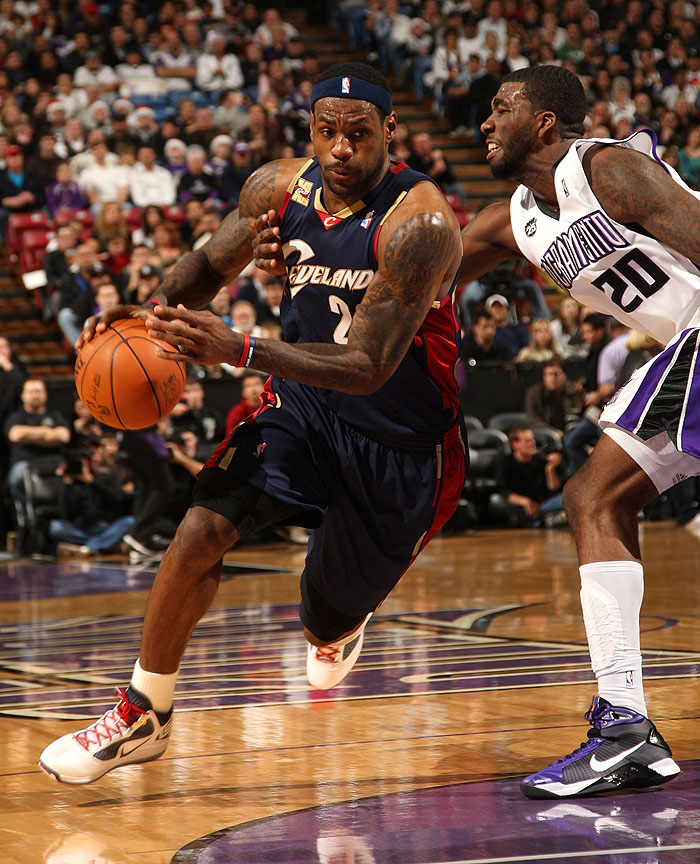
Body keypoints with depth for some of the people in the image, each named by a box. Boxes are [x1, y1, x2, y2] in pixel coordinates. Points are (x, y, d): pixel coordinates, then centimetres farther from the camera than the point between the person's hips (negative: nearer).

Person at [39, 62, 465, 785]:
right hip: (303, 401, 4)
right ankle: (143, 718, -1)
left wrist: (237, 349, -45)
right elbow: (212, 264, 9)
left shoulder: (418, 223, -29)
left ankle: (339, 625, 52)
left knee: (327, 621, 10)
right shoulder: (279, 188, -10)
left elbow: (368, 368, -34)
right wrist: (158, 307, -14)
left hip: (402, 439, -4)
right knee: (200, 531, -18)